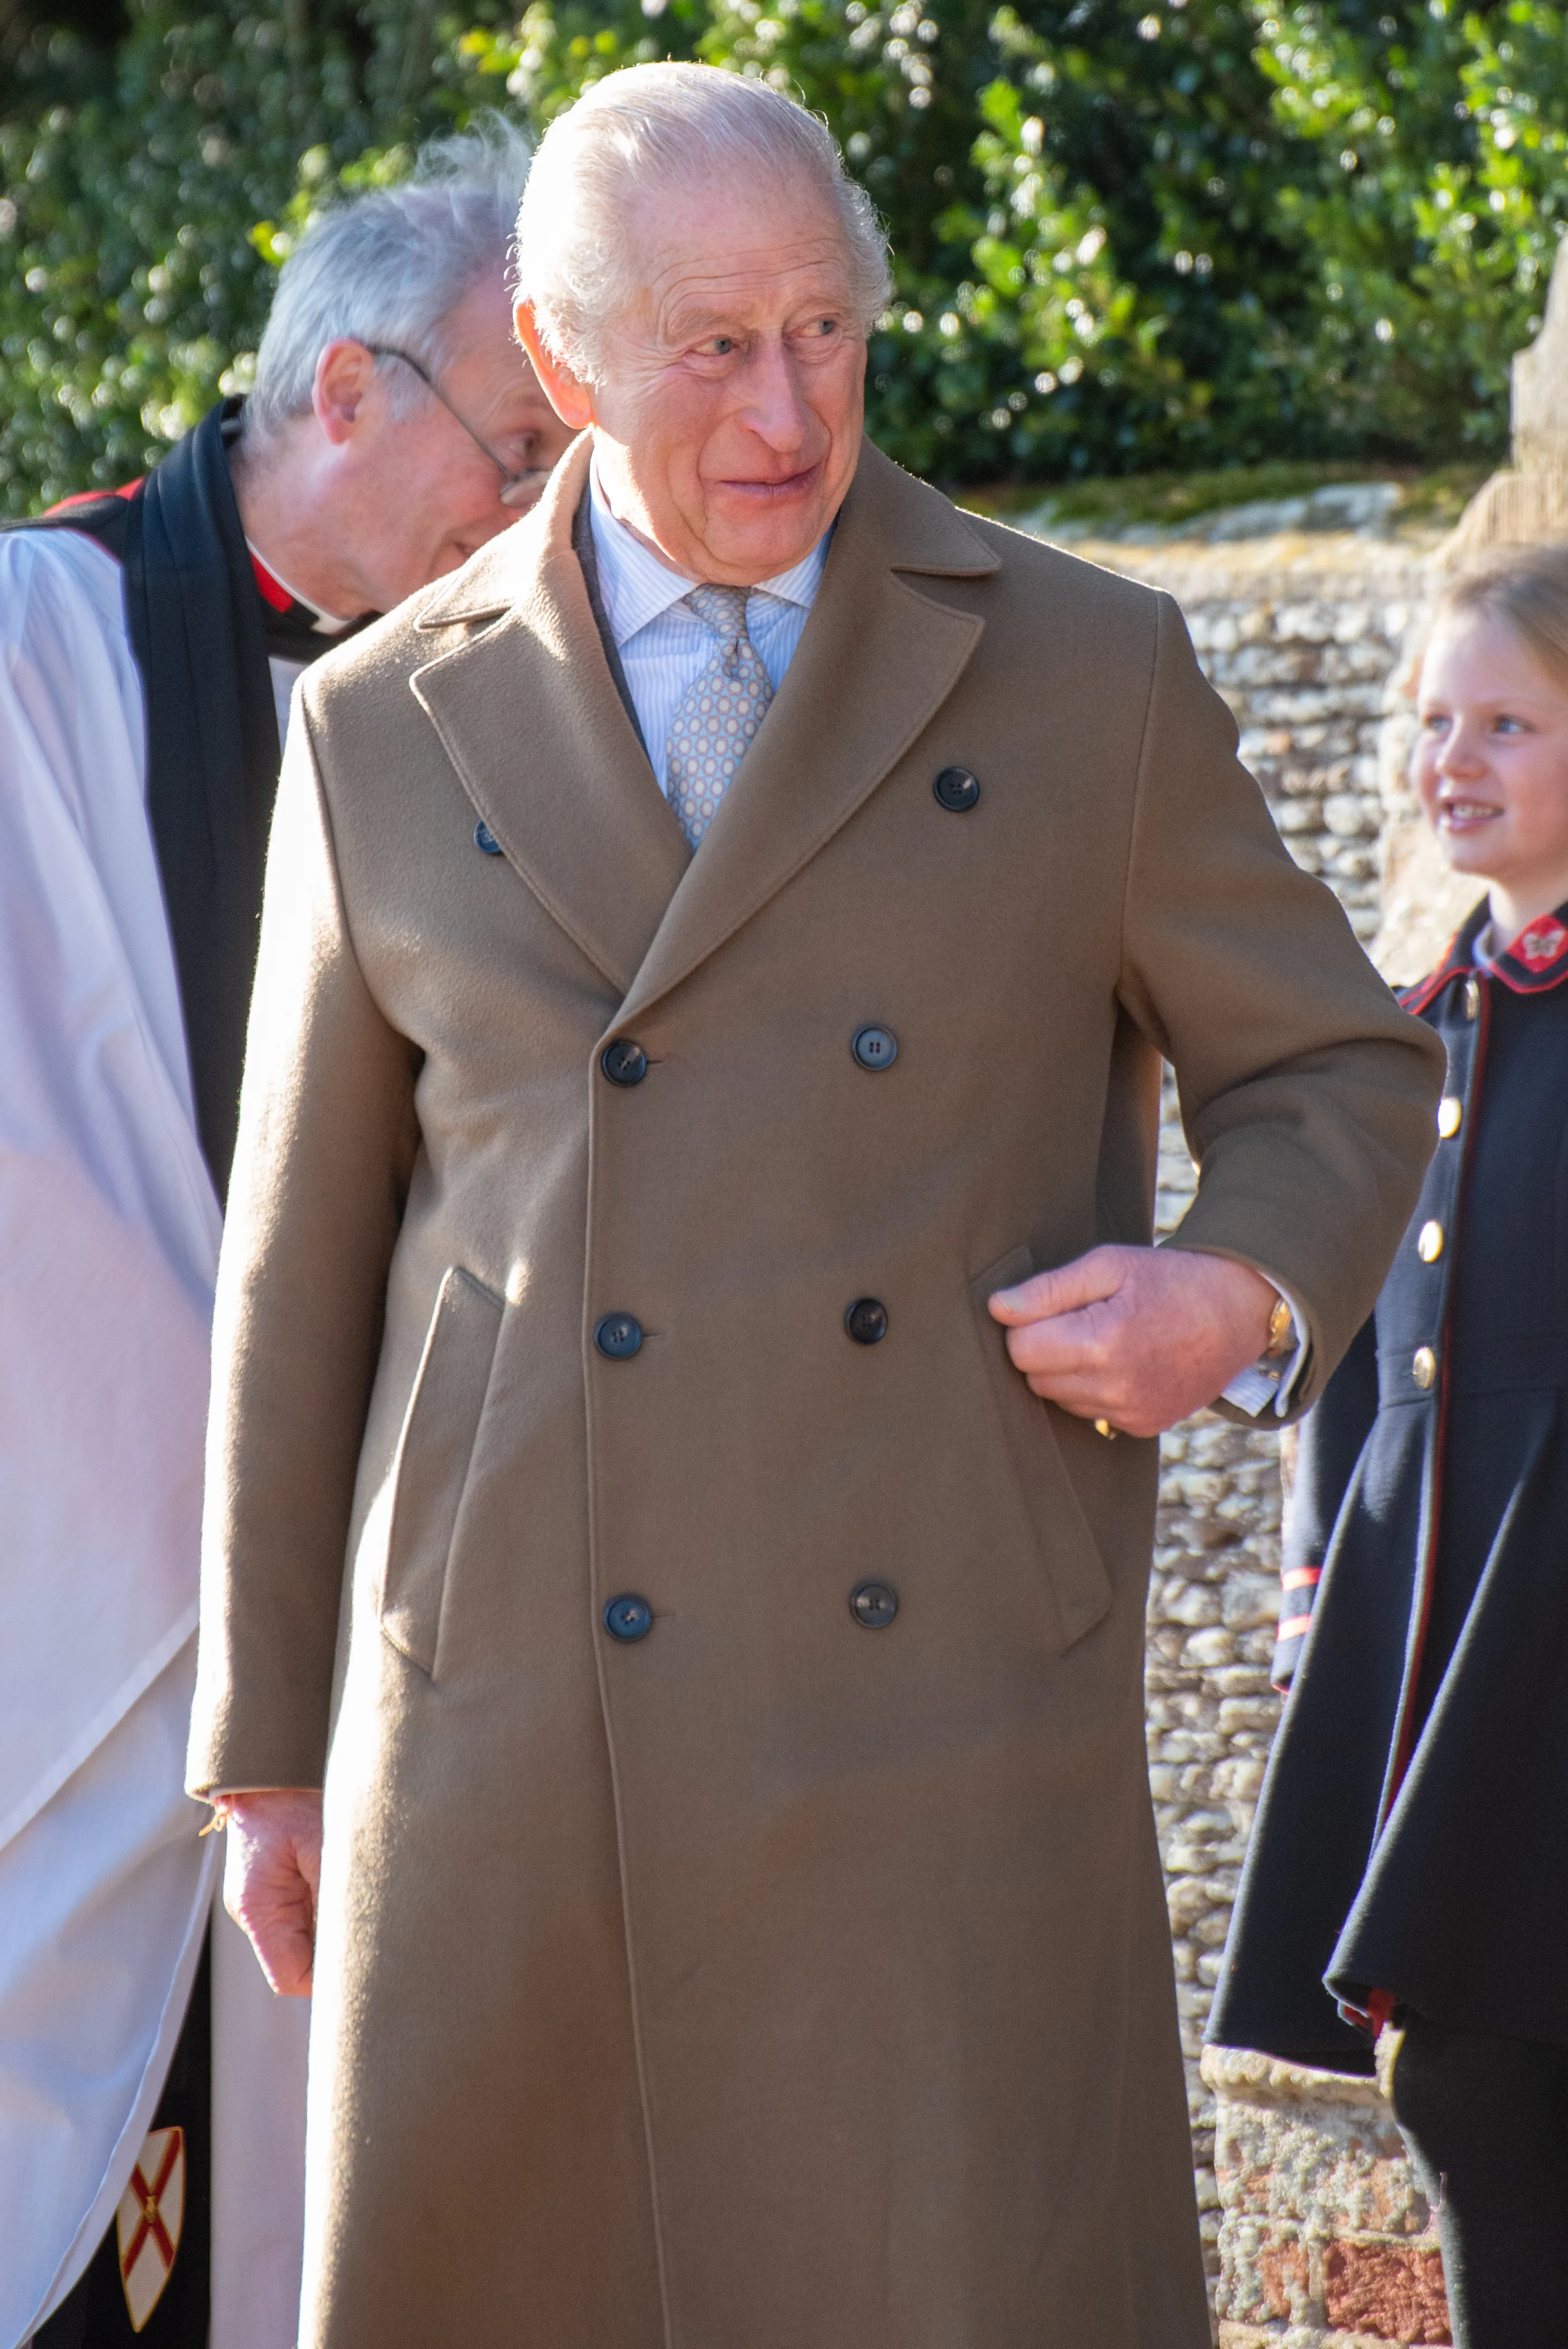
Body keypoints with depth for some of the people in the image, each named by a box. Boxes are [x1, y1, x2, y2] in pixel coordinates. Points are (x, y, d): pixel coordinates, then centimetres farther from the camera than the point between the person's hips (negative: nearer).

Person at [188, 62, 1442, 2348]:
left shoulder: (1085, 675, 5)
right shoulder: (385, 729, 8)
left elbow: (1338, 1066, 15)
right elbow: (300, 1266, 13)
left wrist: (1248, 1291, -8)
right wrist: (266, 1748, 12)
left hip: (951, 1723, -1)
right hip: (507, 1719, 1)